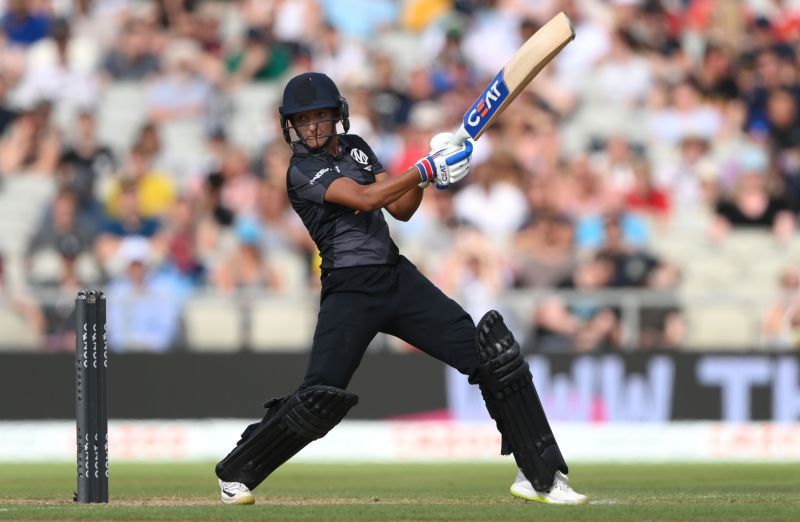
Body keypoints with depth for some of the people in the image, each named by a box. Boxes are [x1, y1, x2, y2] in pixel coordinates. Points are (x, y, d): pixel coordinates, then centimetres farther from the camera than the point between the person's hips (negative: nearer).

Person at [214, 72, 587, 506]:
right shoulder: (303, 171, -8)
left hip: (398, 277, 6)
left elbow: (401, 209, 10)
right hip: (350, 288, -6)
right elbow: (365, 198, -22)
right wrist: (427, 169, -23)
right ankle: (236, 472, 8)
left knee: (493, 354, -5)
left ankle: (541, 474, -1)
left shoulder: (354, 148, 13)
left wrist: (429, 171, -7)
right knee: (320, 398, -17)